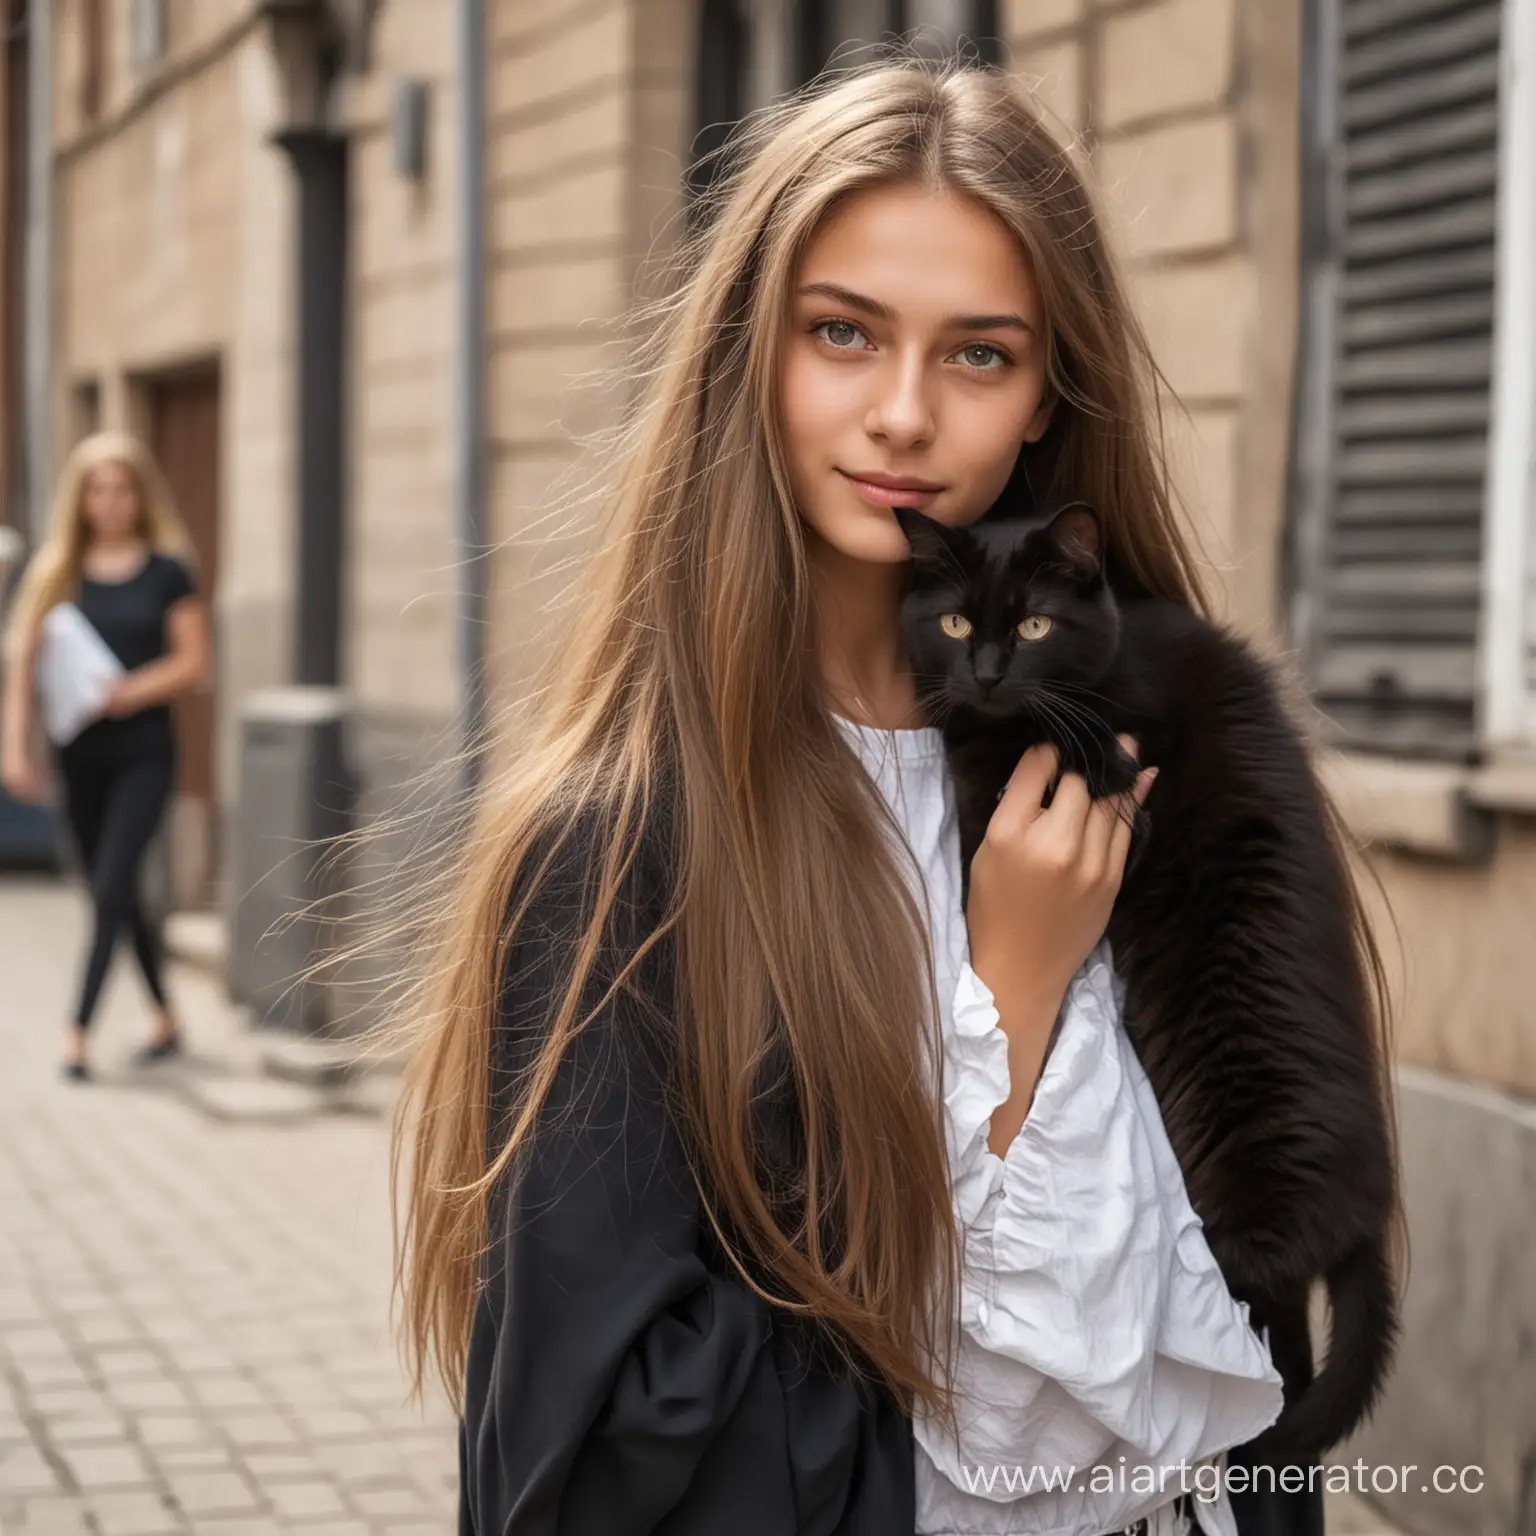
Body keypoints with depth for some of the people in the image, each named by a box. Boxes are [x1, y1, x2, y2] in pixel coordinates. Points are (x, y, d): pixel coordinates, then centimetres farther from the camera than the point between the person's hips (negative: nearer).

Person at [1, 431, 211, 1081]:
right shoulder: (55, 571, 3)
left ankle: (79, 1030, -8)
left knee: (111, 888, -10)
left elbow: (193, 661, 0)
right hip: (79, 752, 3)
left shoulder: (166, 571, -1)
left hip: (144, 749, -3)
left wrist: (134, 690, -16)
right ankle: (166, 1020, 26)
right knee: (116, 895, 11)